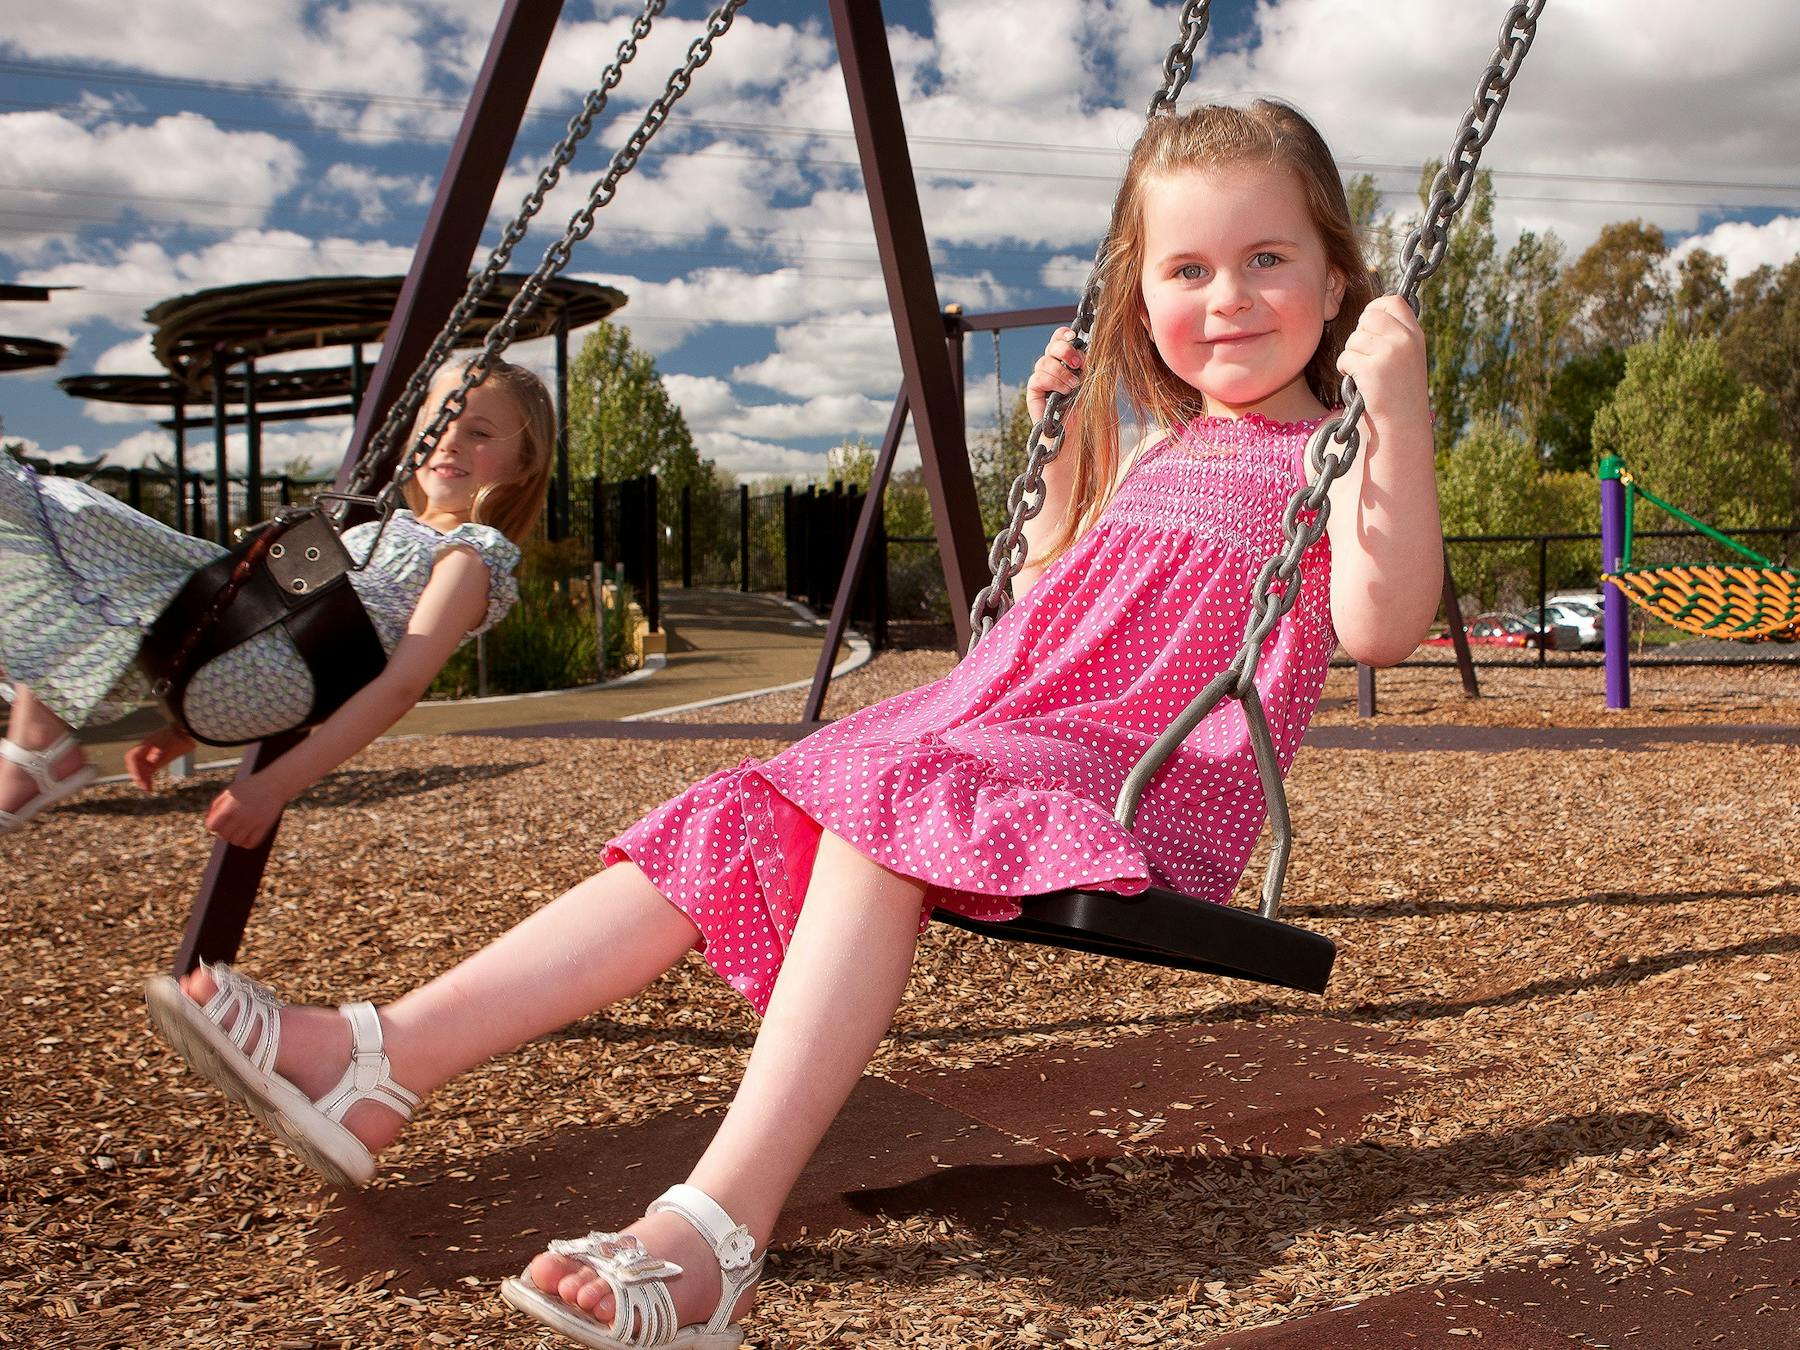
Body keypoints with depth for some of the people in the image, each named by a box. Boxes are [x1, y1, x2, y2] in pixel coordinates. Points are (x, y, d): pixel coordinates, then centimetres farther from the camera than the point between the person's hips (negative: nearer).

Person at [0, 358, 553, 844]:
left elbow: (401, 686, -12)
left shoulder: (473, 553, -1)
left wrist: (276, 785, -20)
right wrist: (188, 729, 24)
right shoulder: (384, 532, 28)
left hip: (254, 673, -9)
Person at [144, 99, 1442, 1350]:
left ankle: (716, 1230, -41)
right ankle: (377, 1059, -11)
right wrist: (1062, 440, 29)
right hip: (979, 733, 8)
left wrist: (1399, 403, -24)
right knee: (739, 823, -8)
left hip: (1140, 786, -7)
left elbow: (1380, 625, -17)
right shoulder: (1155, 448, 24)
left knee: (884, 810, -35)